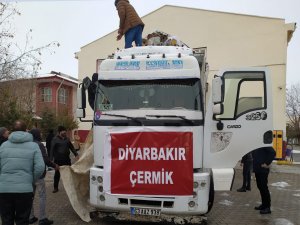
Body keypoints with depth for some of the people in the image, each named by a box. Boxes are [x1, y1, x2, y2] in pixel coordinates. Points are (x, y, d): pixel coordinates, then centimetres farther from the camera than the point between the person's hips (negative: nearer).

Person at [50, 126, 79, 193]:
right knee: (57, 174, 6)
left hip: (67, 159, 4)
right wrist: (51, 159, -15)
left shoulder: (67, 139, 7)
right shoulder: (55, 139, -7)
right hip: (58, 160, -4)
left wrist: (76, 154, 2)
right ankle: (55, 188, 19)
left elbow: (71, 147, 12)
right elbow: (52, 149, -9)